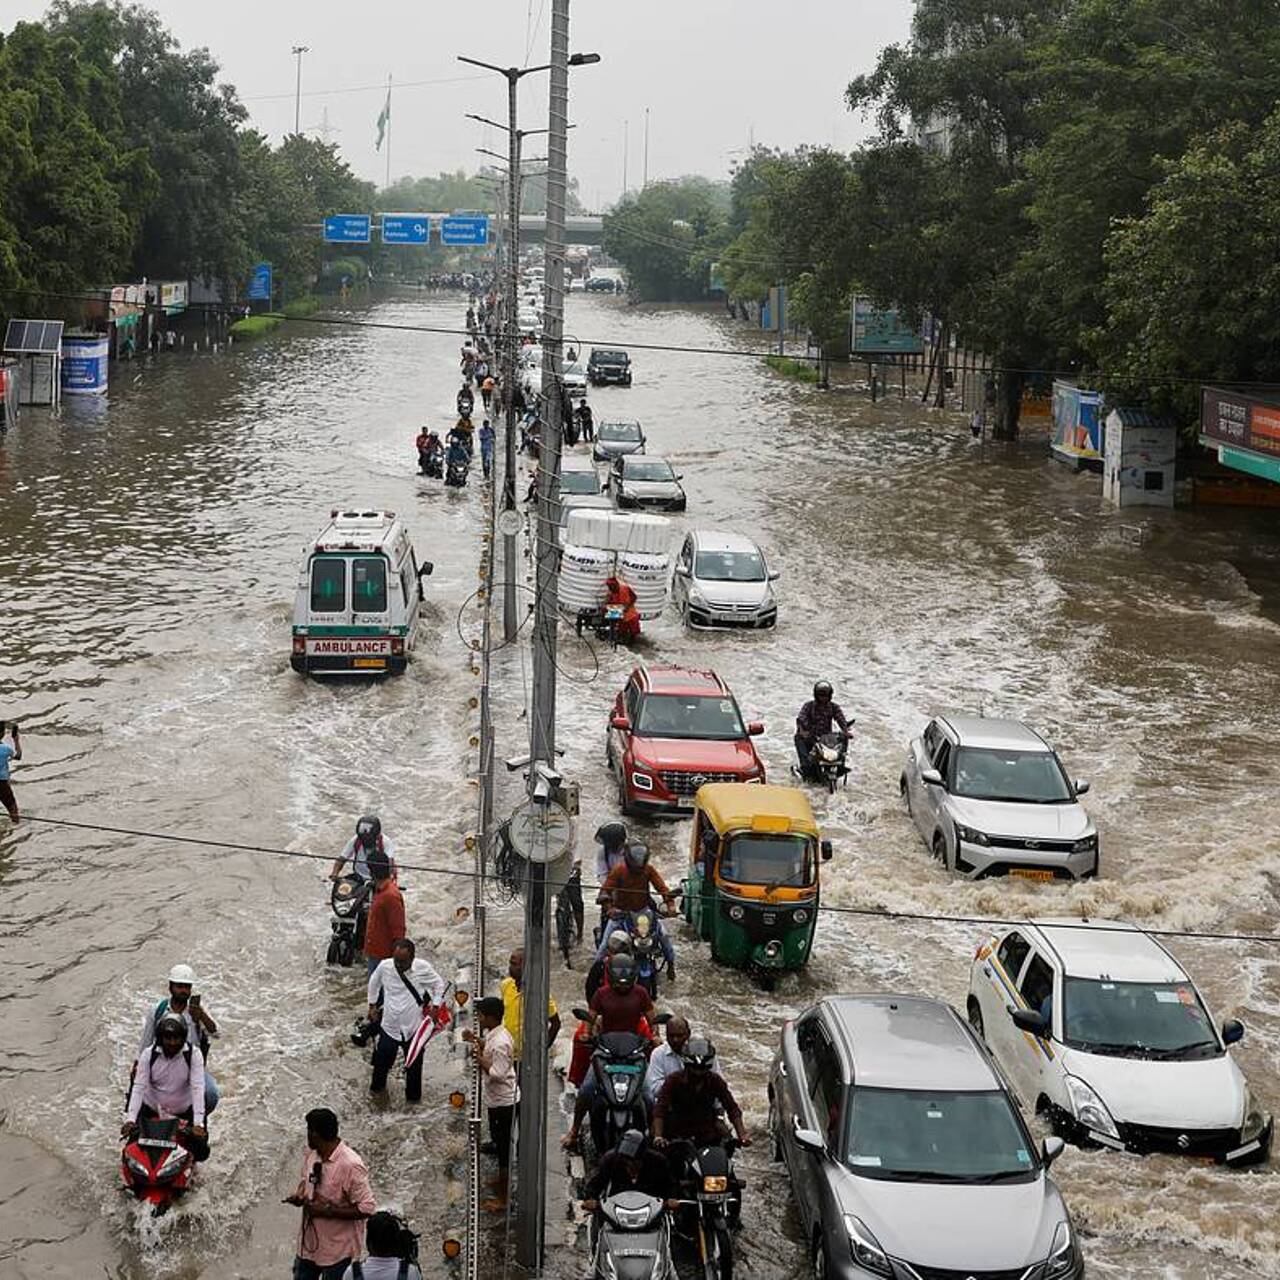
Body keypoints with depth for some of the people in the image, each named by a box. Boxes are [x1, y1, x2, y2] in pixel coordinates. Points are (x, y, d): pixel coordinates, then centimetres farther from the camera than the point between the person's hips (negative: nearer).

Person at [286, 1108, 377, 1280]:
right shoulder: (310, 1154, -3)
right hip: (308, 1243, 7)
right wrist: (299, 1196, -7)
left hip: (337, 1250, -7)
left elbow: (367, 1208, -24)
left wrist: (327, 1211, -25)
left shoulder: (350, 1165, -26)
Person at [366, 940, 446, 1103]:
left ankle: (413, 1096, 34)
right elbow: (374, 982, 8)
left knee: (414, 1065, 13)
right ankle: (377, 1087, 42)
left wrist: (435, 1006, -5)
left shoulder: (423, 968, -18)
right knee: (382, 1060, 14)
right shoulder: (384, 966, -15)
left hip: (414, 1028, -1)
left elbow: (439, 984, 1)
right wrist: (373, 1005, 12)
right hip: (389, 1027, 1)